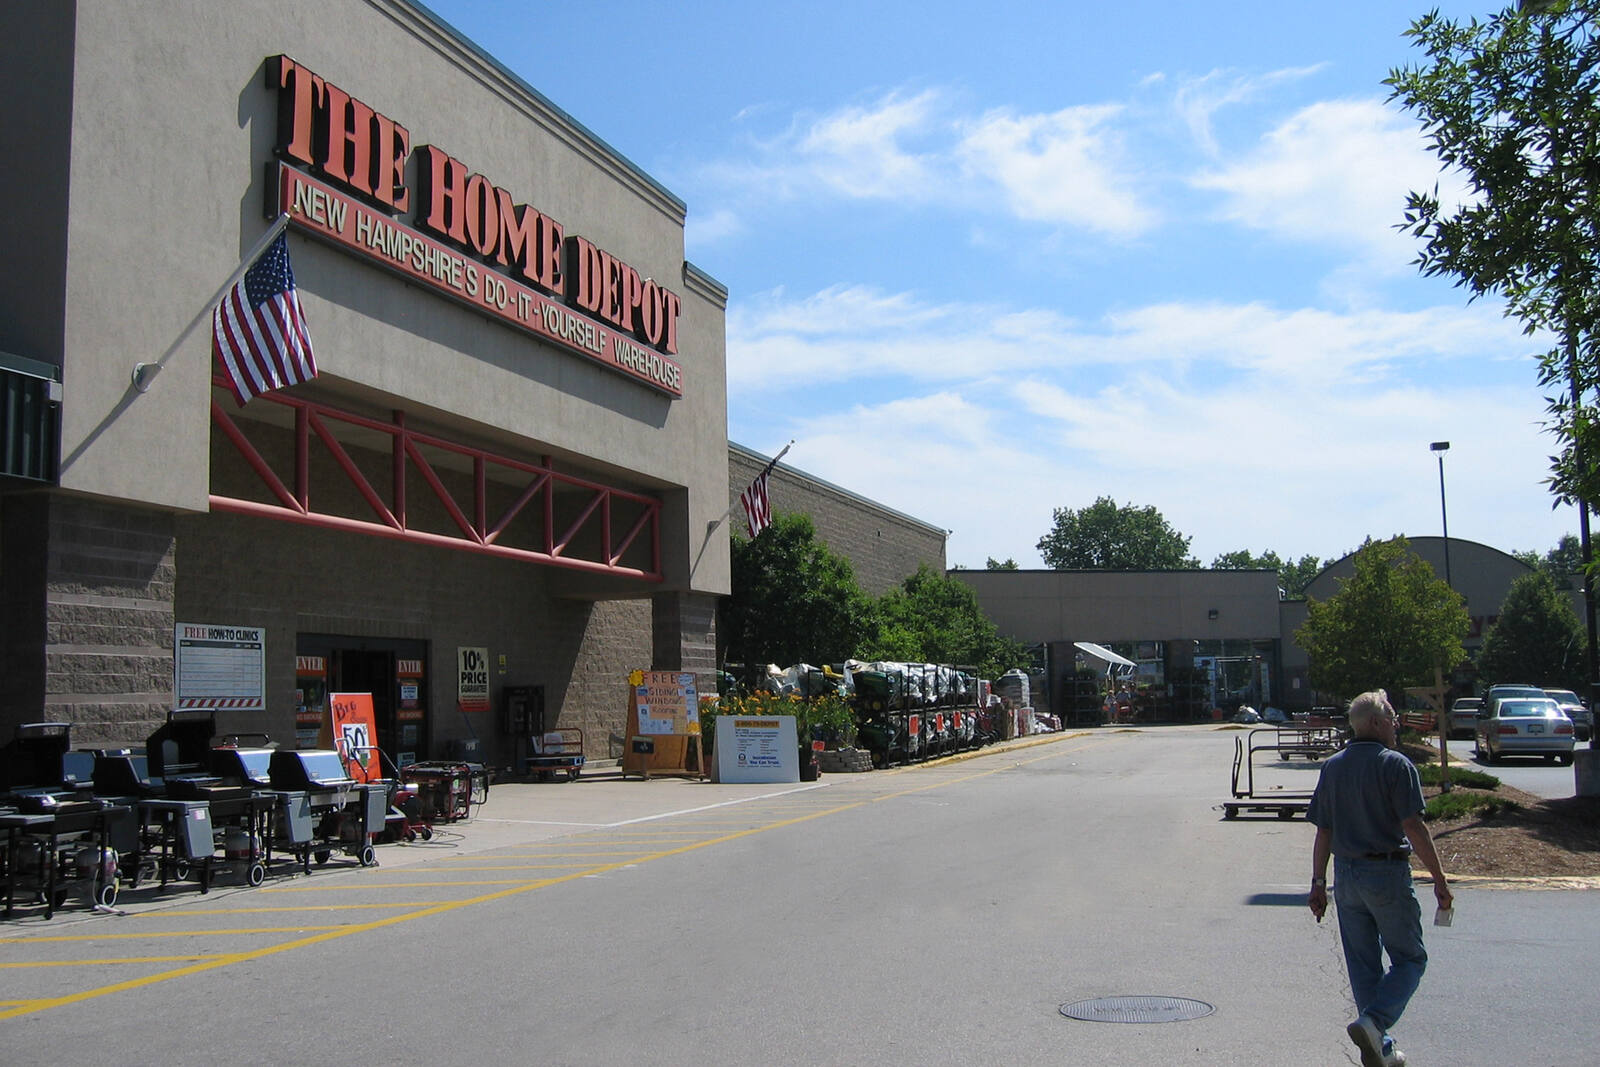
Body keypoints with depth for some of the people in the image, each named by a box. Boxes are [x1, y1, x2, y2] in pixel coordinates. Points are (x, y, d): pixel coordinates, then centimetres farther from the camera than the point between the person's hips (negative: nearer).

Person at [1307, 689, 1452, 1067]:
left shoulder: (1332, 766, 8)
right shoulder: (1395, 765, -9)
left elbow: (1323, 832, 9)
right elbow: (1413, 828, -15)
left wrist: (1318, 883, 13)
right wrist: (1439, 880, -9)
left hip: (1346, 876, 6)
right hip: (1387, 873, -6)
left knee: (1363, 964, 12)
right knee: (1409, 959, 7)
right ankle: (1373, 1022, -14)